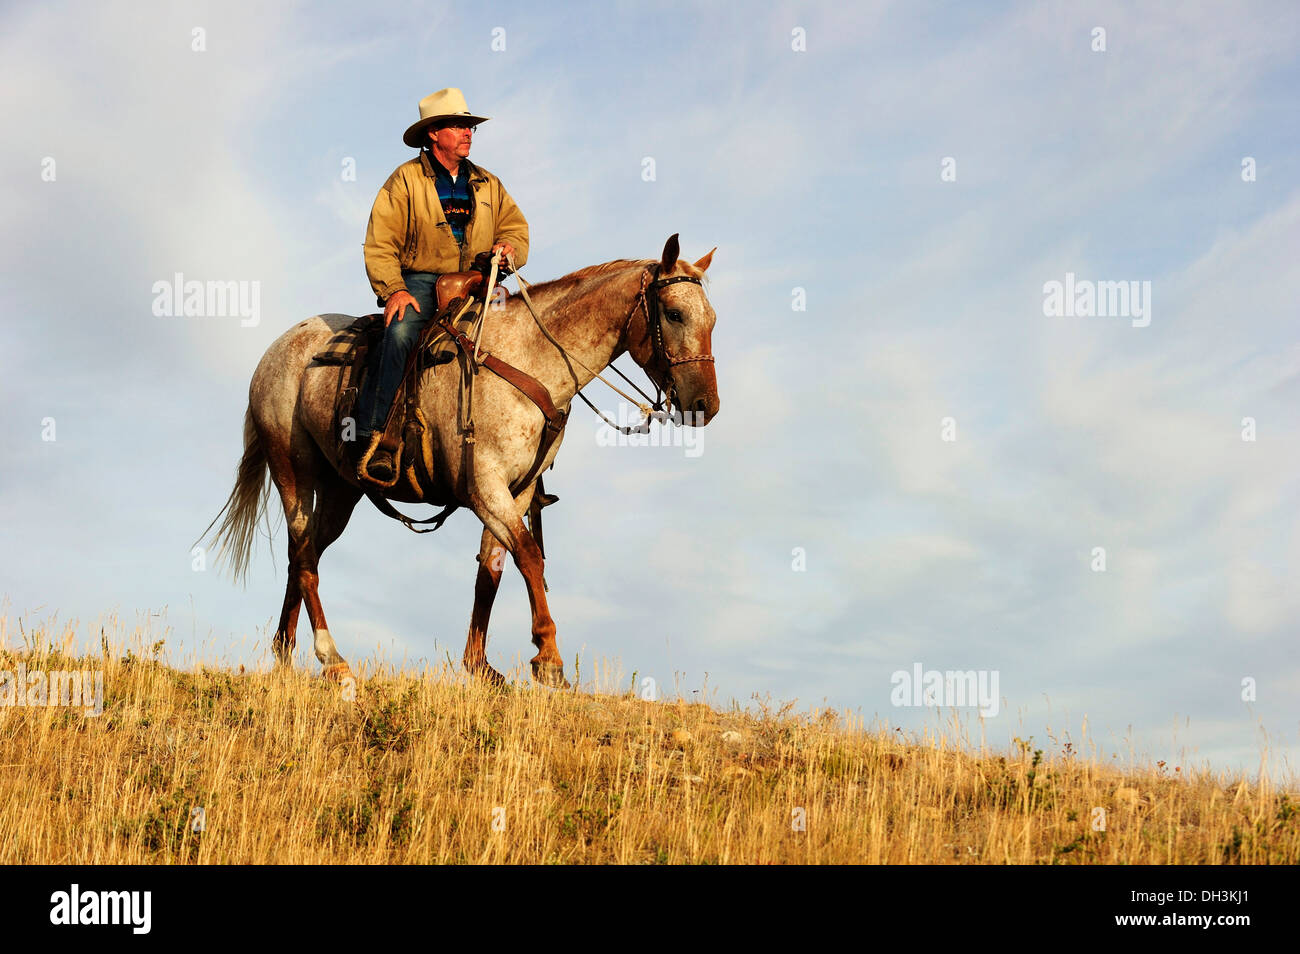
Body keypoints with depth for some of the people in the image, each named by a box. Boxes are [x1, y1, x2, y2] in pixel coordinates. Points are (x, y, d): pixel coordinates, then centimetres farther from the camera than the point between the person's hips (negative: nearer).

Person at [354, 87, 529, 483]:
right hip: (420, 280, -4)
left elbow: (516, 228, 18)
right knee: (399, 333, -33)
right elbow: (380, 244, -2)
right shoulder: (406, 180, 4)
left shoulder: (488, 184, 20)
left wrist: (509, 248, -7)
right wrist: (393, 289, -16)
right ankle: (370, 439, -33)